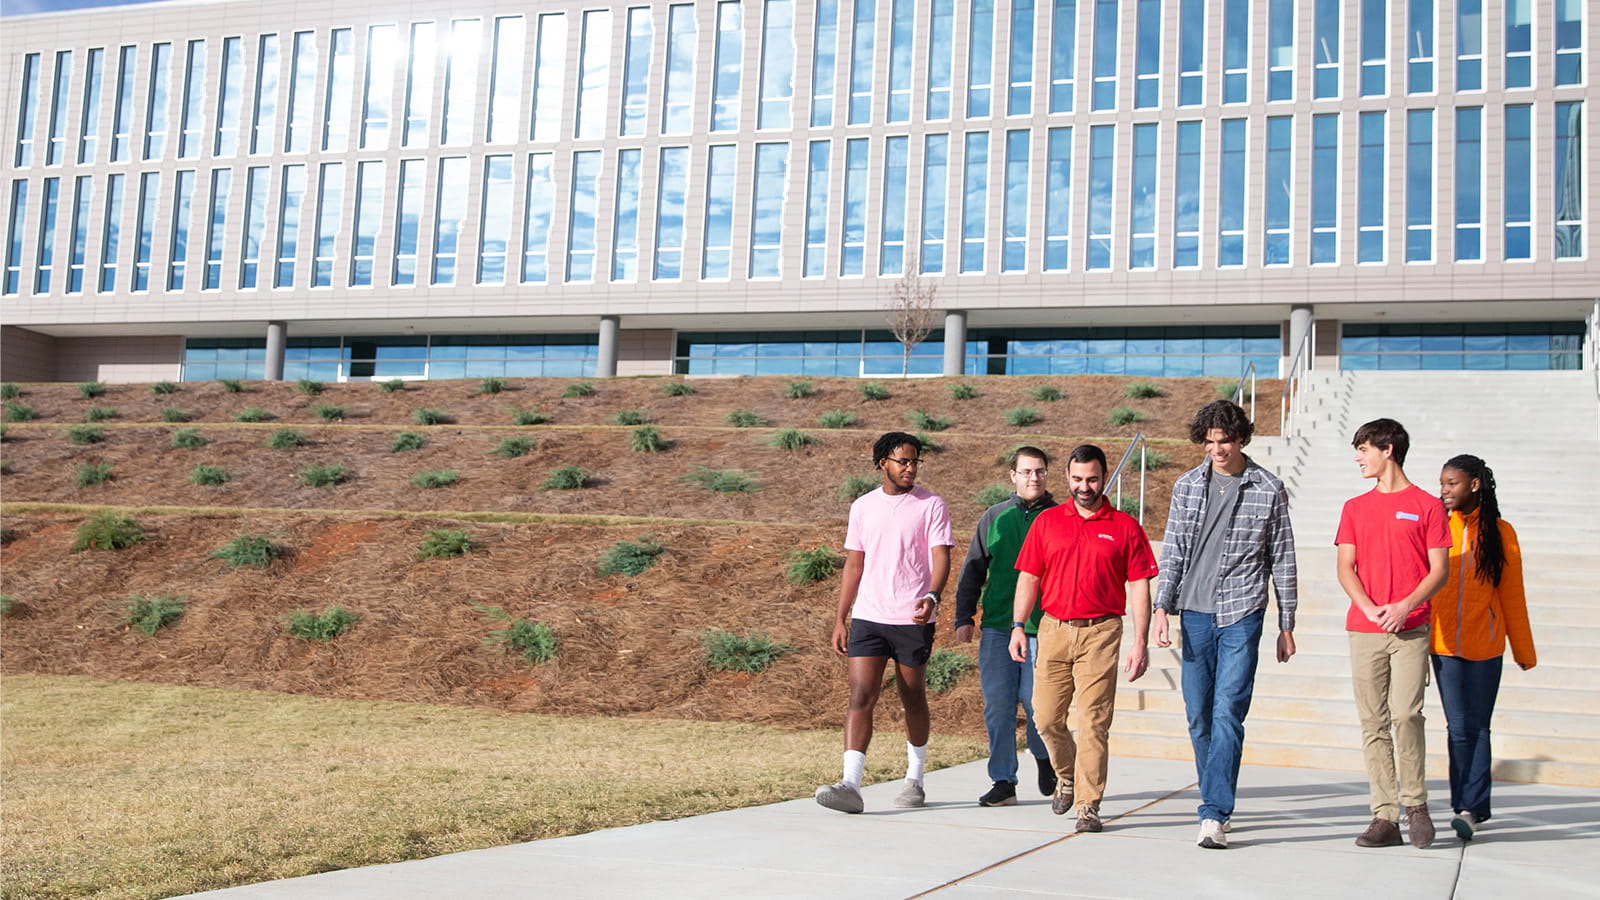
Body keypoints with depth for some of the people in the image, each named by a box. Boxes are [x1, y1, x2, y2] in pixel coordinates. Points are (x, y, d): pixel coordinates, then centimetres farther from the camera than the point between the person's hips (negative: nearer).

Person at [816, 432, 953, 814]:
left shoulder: (931, 505, 0)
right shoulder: (863, 506, 10)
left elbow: (941, 557, -7)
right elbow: (854, 564, 15)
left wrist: (932, 597, -26)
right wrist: (841, 618, 11)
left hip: (912, 620, -2)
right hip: (867, 618, 2)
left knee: (914, 700, 9)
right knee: (860, 698, -9)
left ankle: (914, 781, 24)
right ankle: (850, 786, -14)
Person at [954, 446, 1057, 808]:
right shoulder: (994, 518, 11)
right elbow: (973, 571, 14)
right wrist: (963, 617, 7)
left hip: (1042, 627, -2)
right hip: (997, 627, 2)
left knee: (1035, 700, -6)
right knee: (998, 705, -1)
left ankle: (1044, 758, 24)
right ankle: (1003, 782, 8)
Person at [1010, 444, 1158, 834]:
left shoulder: (1125, 527, 5)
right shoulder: (1046, 522, 10)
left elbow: (1139, 587, 4)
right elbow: (1029, 577, 11)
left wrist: (1140, 643, -3)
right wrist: (1018, 626, 1)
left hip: (1100, 632, -2)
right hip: (1054, 629, 2)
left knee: (1093, 722, -6)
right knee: (1046, 717, 3)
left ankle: (1088, 805, 2)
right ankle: (1067, 777, 30)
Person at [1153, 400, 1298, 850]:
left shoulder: (1269, 489, 2)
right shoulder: (1187, 485, 7)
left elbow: (1282, 560, 6)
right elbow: (1172, 551, 9)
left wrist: (1286, 625, 5)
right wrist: (1162, 608, 0)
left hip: (1242, 614, -3)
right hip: (1195, 614, 3)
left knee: (1227, 713, -11)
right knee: (1199, 716, 6)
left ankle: (1214, 814, -12)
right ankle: (1218, 802, 21)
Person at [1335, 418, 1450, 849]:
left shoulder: (1427, 506, 5)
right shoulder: (1355, 508, 15)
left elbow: (1439, 570, 1)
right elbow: (1345, 569, 9)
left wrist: (1405, 606, -14)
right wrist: (1370, 608, -8)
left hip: (1411, 629, -3)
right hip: (1364, 630, 3)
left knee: (1406, 713, -14)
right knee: (1373, 723, 0)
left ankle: (1415, 804, 4)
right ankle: (1384, 817, 4)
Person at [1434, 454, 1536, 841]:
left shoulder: (1500, 532, 2)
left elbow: (1512, 596, 7)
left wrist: (1524, 650, 11)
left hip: (1485, 645, -1)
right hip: (1444, 642, 1)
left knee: (1476, 726, -1)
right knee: (1459, 727, -1)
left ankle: (1469, 808, 1)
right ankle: (1470, 808, 8)